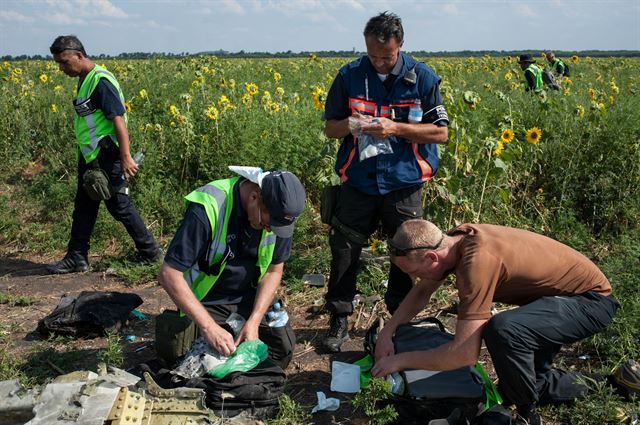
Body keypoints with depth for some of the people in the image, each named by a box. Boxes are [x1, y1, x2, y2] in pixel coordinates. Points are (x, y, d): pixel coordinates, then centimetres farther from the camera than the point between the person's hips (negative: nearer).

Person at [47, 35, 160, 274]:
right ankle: (76, 258, 20)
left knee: (119, 205, 1)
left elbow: (119, 119, -23)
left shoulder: (101, 81, -18)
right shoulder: (84, 80, 12)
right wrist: (84, 156, 21)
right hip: (89, 158, 9)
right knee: (83, 208, 12)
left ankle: (150, 252, 15)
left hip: (105, 159, -9)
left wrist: (126, 158, -28)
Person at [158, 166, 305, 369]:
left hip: (250, 297, 4)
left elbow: (274, 271, -3)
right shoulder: (209, 207, -31)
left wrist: (254, 321, -16)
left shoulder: (280, 210, -15)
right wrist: (209, 327, -34)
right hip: (207, 302, -4)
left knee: (284, 345, -13)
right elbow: (169, 274, -29)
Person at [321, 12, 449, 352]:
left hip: (403, 184, -1)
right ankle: (339, 320, 19)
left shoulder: (422, 78, -3)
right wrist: (350, 125, -16)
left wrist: (397, 128, -17)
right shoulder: (349, 76, 1)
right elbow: (330, 127, 8)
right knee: (344, 250, 3)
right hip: (359, 182, 1)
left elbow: (441, 132, -2)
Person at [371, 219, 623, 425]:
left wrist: (400, 361, -21)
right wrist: (387, 332, -1)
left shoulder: (477, 261, -33)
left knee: (502, 330, -33)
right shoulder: (456, 239, -7)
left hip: (591, 301, -9)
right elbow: (422, 292, 11)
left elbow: (464, 354, -33)